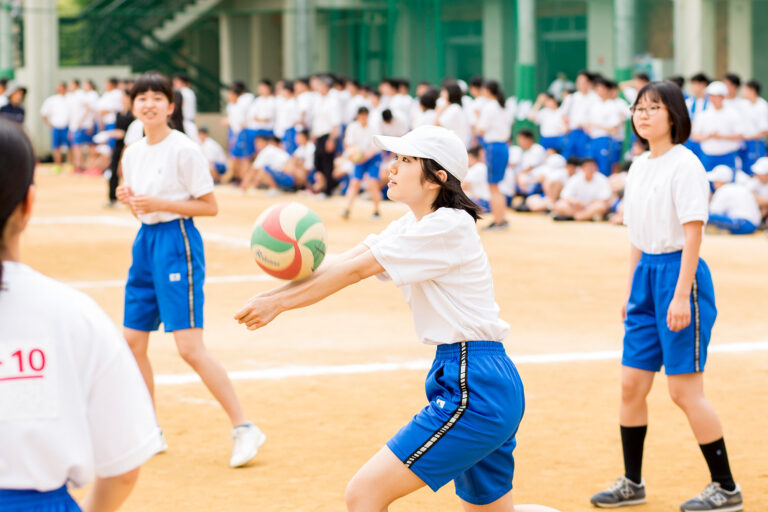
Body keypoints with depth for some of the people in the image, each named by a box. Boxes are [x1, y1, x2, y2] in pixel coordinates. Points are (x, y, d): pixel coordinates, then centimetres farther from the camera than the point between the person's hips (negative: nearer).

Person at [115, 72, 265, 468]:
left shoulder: (184, 150, -11)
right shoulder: (132, 154, 10)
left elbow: (210, 206, -11)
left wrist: (158, 203, -18)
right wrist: (128, 199, -2)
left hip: (177, 241, -8)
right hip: (145, 241, 8)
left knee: (189, 347, -14)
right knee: (133, 342, 10)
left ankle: (244, 428, -9)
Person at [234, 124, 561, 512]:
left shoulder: (449, 226, -15)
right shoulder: (412, 226, 14)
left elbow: (357, 270, -16)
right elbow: (344, 262, 4)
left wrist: (280, 302, -12)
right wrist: (272, 297, -10)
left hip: (472, 390, -11)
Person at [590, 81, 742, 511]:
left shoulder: (685, 165, -12)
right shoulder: (639, 167, 13)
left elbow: (693, 233, -16)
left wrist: (681, 296, -22)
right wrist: (633, 289, 17)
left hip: (680, 274, -8)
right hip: (646, 272, 8)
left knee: (684, 389, -7)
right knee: (632, 384, 9)